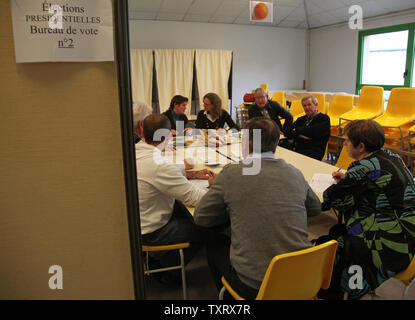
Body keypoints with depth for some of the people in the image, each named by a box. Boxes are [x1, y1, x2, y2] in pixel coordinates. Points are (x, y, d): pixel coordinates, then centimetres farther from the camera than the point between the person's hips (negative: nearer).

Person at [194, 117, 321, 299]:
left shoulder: (232, 173, -12)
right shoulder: (295, 173, 0)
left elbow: (201, 218, -2)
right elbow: (316, 208, 18)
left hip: (253, 285, -5)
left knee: (214, 242, 22)